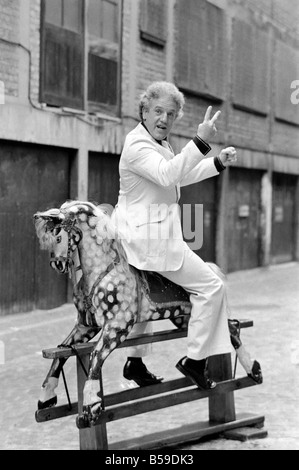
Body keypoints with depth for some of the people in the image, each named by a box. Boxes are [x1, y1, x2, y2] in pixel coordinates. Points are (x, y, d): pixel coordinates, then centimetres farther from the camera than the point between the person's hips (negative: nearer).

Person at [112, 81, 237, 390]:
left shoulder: (159, 143, 15)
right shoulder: (137, 144, -17)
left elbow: (183, 175, 27)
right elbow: (167, 175, -34)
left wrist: (219, 162, 17)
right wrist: (201, 141, -41)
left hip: (151, 234, 11)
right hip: (151, 239, -11)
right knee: (211, 286, -7)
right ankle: (194, 360, -1)